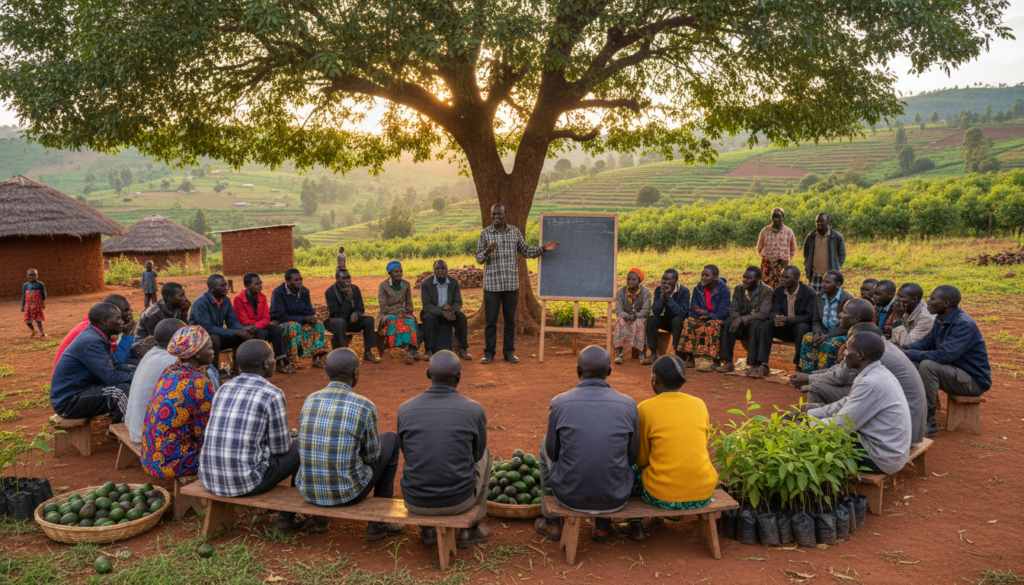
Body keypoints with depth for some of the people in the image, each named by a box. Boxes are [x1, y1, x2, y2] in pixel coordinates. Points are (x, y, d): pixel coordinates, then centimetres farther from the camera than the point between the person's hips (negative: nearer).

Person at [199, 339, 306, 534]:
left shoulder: (224, 388, 8)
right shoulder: (272, 395, -13)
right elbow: (280, 447, -7)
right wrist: (287, 439, 17)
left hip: (209, 478, 7)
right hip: (245, 481, -7)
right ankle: (286, 519, 22)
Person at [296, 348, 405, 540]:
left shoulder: (310, 400, -1)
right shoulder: (365, 406, -14)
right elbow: (371, 456, -3)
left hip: (308, 491, 5)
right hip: (348, 493, -5)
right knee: (391, 439, 17)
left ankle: (320, 516, 33)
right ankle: (378, 522, 21)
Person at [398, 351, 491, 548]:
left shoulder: (405, 409, -7)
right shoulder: (475, 410, -11)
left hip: (414, 501, 2)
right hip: (459, 500, -2)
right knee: (484, 455, 28)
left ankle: (428, 528, 34)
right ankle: (470, 529, 31)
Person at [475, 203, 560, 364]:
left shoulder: (514, 231, 5)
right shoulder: (485, 233, -1)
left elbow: (525, 252, 14)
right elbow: (479, 259, -1)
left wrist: (543, 249, 2)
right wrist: (487, 251, -22)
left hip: (511, 284, 2)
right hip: (492, 283, -2)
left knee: (510, 320, 7)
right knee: (490, 320, 2)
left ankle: (509, 352, 17)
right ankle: (489, 353, 13)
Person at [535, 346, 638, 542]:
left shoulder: (559, 403, -12)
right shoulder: (628, 405, -9)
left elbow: (553, 452, 2)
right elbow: (633, 456, 3)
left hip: (569, 495, 0)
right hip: (615, 498, 1)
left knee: (545, 443, 28)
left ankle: (551, 522, 39)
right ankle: (603, 525, 36)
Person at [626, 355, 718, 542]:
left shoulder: (645, 409, -9)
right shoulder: (700, 405, 1)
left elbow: (641, 460, 0)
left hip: (662, 496, -3)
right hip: (704, 494, 4)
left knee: (631, 469, 26)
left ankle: (635, 525, 35)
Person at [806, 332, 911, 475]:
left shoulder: (870, 384, -27)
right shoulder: (878, 373, 5)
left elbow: (841, 424, -22)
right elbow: (844, 406, 12)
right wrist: (807, 414, 8)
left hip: (882, 460, -10)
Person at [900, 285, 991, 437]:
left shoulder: (964, 324, -25)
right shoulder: (941, 319, 3)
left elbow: (944, 356, -32)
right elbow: (928, 343, 12)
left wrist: (910, 354, -26)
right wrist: (903, 348, -5)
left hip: (974, 380, -9)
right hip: (955, 371, 9)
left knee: (927, 366, -30)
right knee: (912, 364, 2)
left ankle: (928, 422, -24)